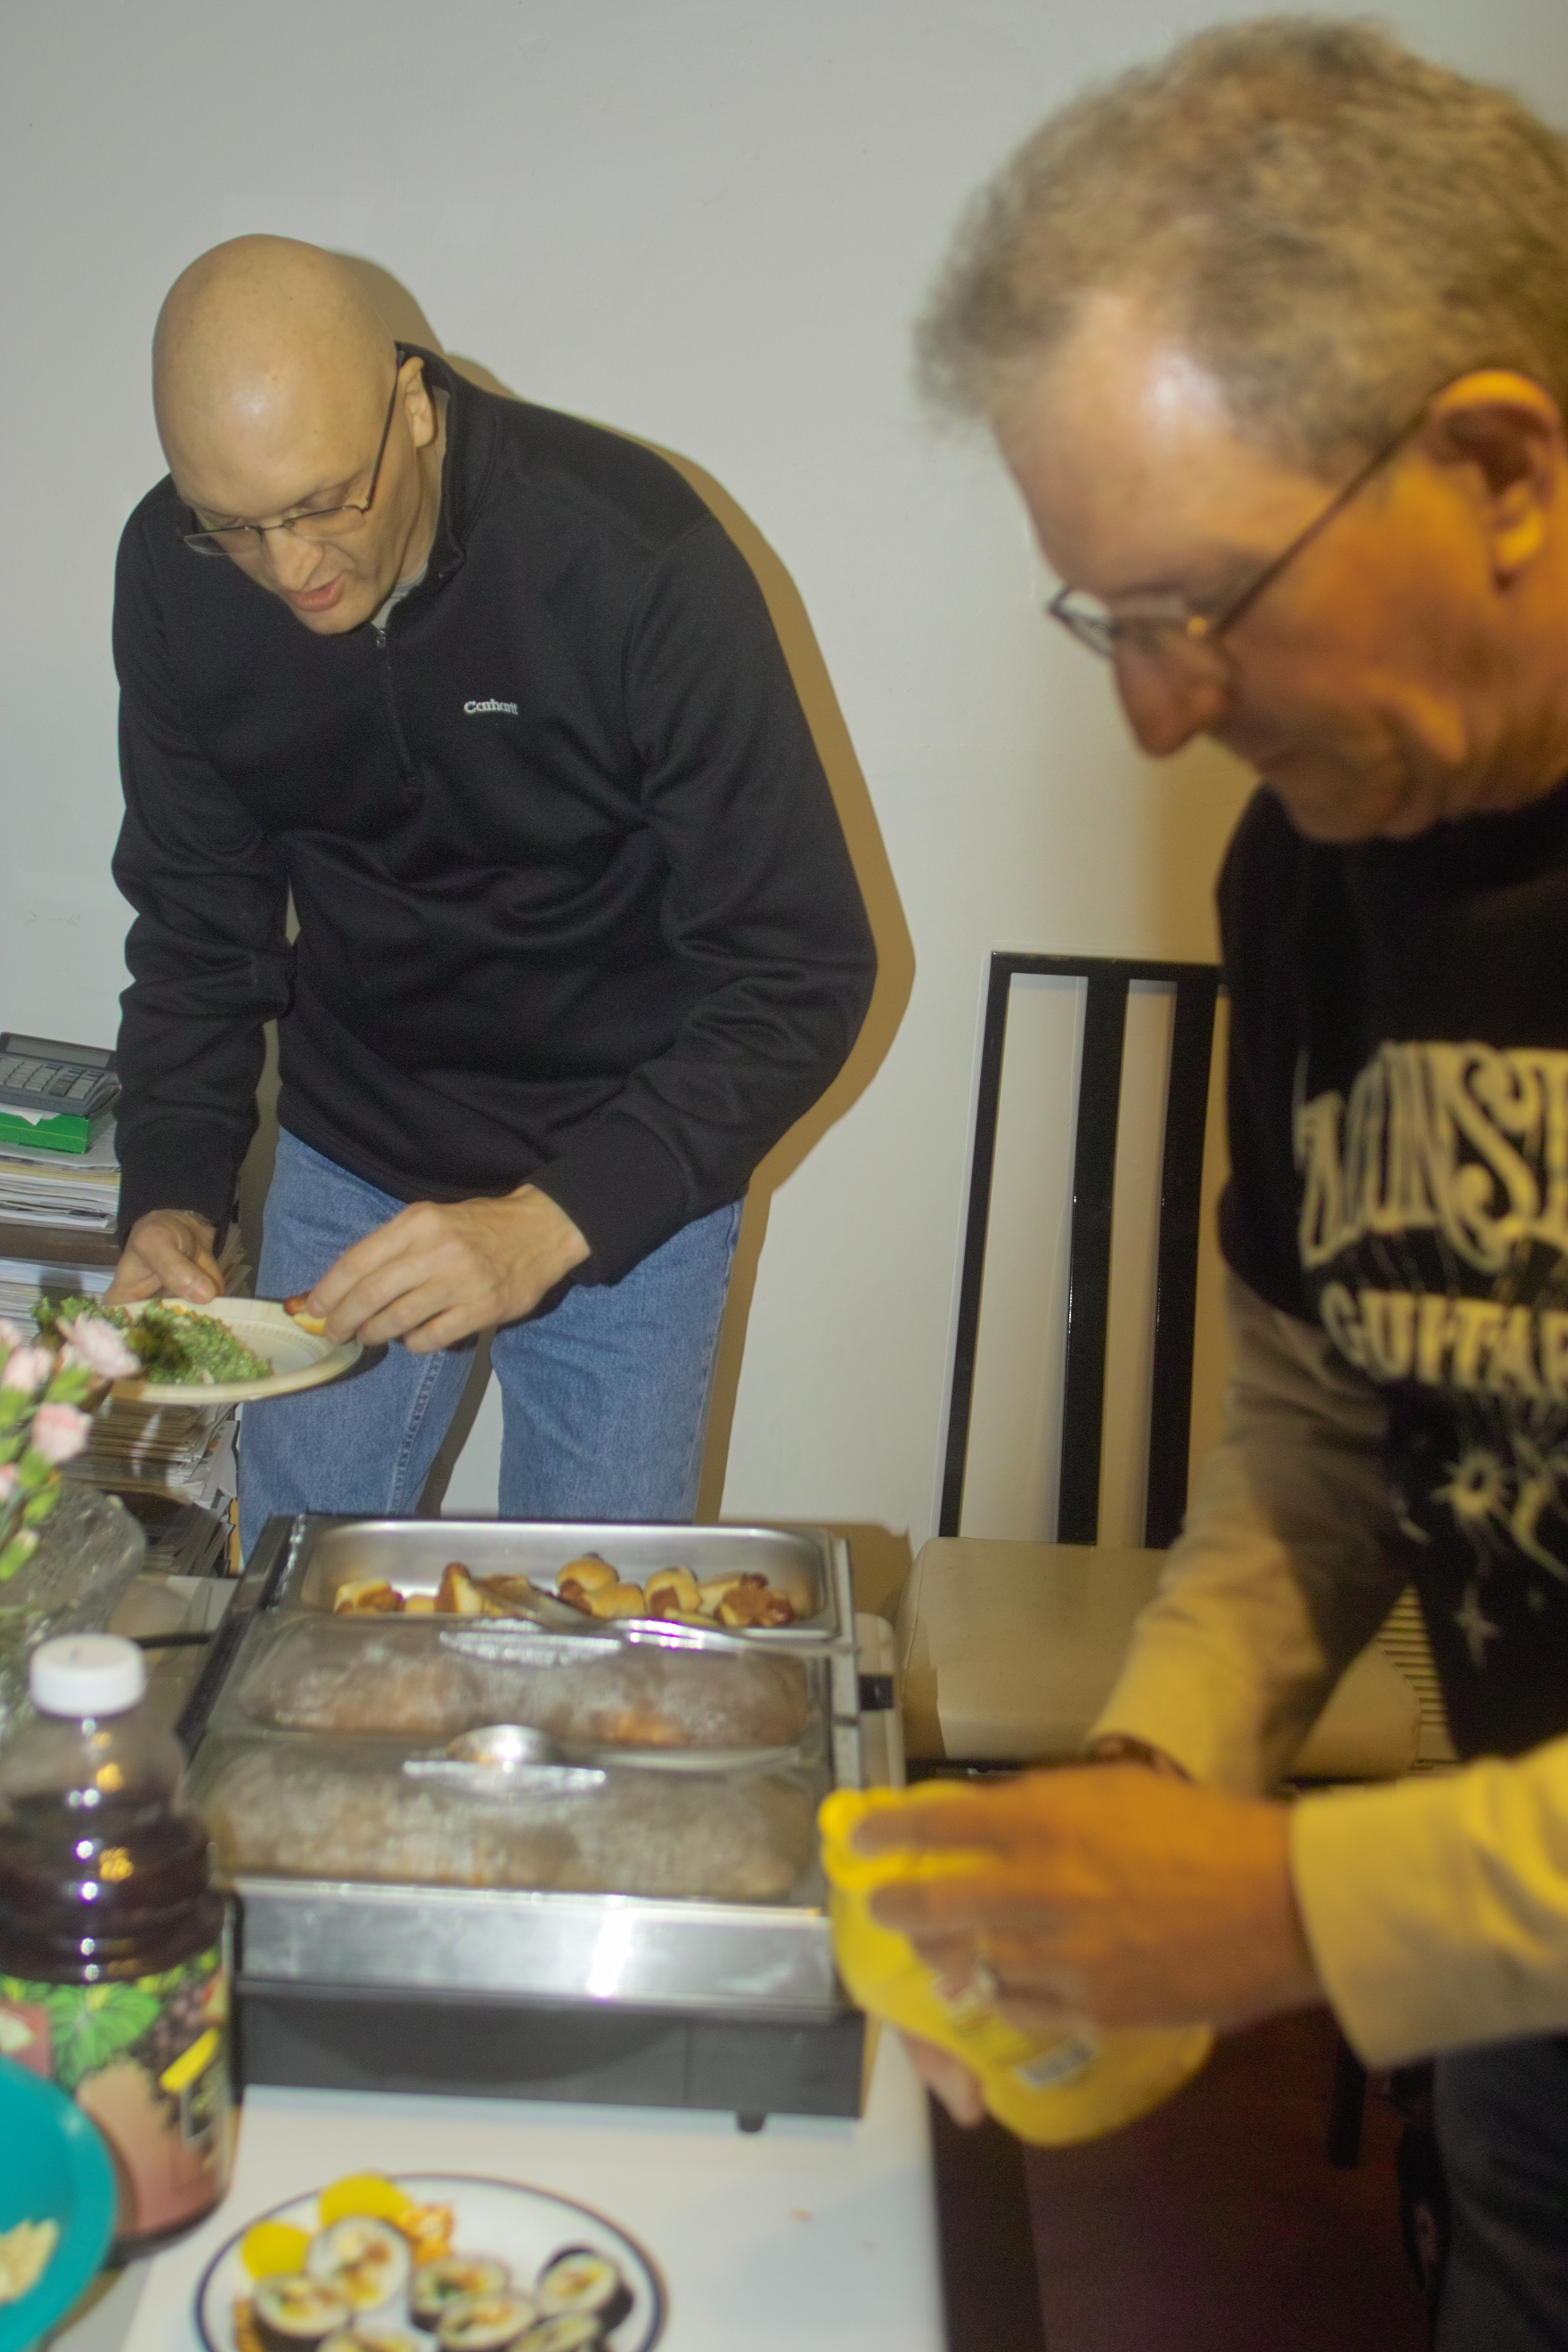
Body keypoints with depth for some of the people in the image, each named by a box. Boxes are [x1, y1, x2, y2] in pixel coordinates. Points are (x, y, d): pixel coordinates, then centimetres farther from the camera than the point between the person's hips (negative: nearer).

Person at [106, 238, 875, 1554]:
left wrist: (553, 1222, -34)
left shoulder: (633, 553, -26)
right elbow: (202, 927, -1)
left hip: (623, 1162, -3)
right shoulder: (175, 573, -12)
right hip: (351, 1147, 4)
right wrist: (172, 1193, -17)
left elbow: (804, 974, -24)